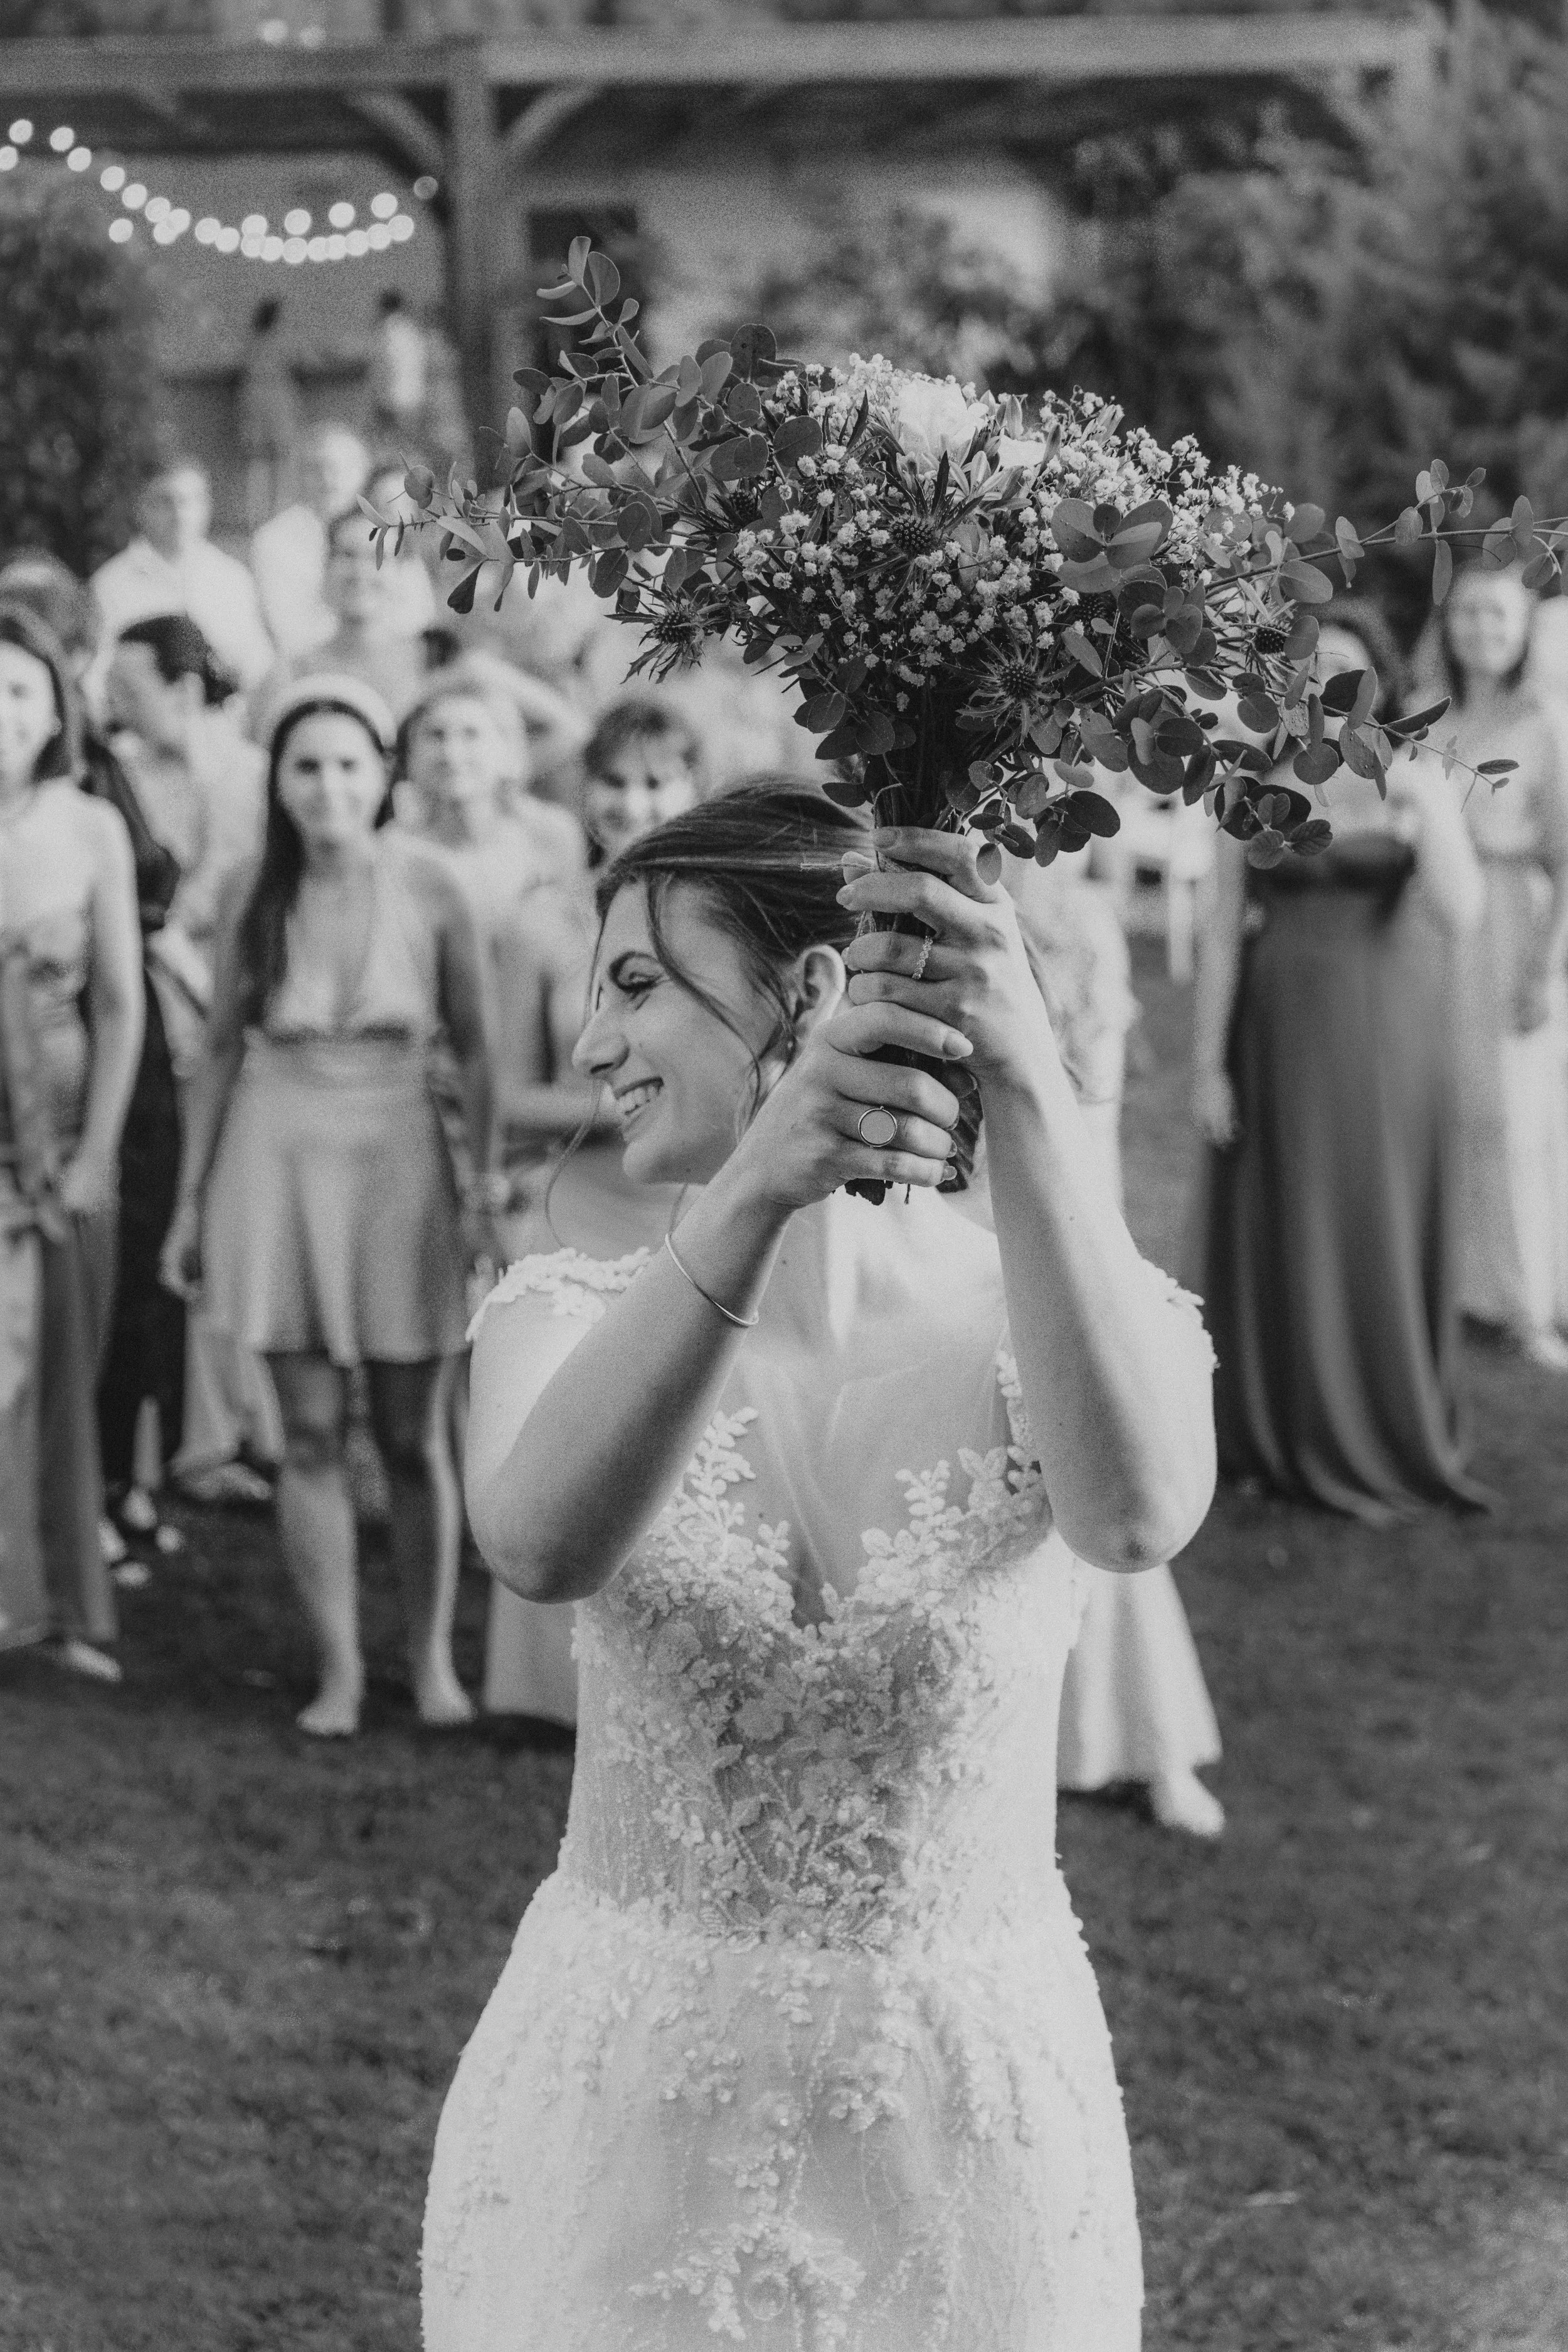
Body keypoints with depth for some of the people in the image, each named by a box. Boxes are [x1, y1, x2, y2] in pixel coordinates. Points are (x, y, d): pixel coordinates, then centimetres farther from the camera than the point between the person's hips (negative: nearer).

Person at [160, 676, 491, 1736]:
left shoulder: (428, 889, -6)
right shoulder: (256, 895, -1)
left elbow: (476, 1050, 0)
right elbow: (221, 1051, 7)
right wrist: (191, 1201, 8)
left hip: (399, 1165, -1)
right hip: (280, 1160, 1)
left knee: (411, 1437, 4)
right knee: (311, 1435, 2)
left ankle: (433, 1657, 19)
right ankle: (340, 1668, 12)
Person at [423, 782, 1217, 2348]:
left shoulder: (1041, 1324, -9)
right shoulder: (574, 1320, -5)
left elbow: (1135, 1515, -33)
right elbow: (541, 1544, -29)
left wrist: (1026, 1087, -45)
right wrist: (754, 1194, -44)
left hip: (972, 2140, -1)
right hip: (616, 2117, 1)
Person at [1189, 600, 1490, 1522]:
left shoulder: (1416, 779, -4)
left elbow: (1460, 914, -15)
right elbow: (1221, 931, 1)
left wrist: (1422, 814, -28)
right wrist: (1208, 1063, -3)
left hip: (1390, 1040, -1)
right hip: (1283, 1039, 1)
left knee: (1383, 1230, 5)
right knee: (1282, 1232, 5)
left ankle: (1390, 1434, 20)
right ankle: (1284, 1436, 19)